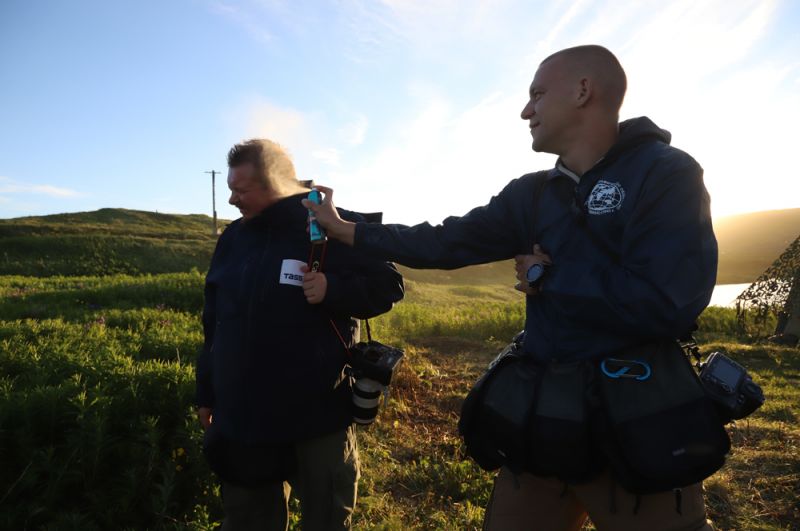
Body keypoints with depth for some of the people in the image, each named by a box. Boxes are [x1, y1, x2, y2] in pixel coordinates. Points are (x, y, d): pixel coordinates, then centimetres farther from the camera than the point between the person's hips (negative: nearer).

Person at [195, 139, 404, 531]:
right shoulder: (233, 237, 7)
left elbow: (388, 284, -8)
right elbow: (214, 325, 13)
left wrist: (333, 289, -25)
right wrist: (207, 392, 16)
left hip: (319, 415, -4)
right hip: (241, 416, 5)